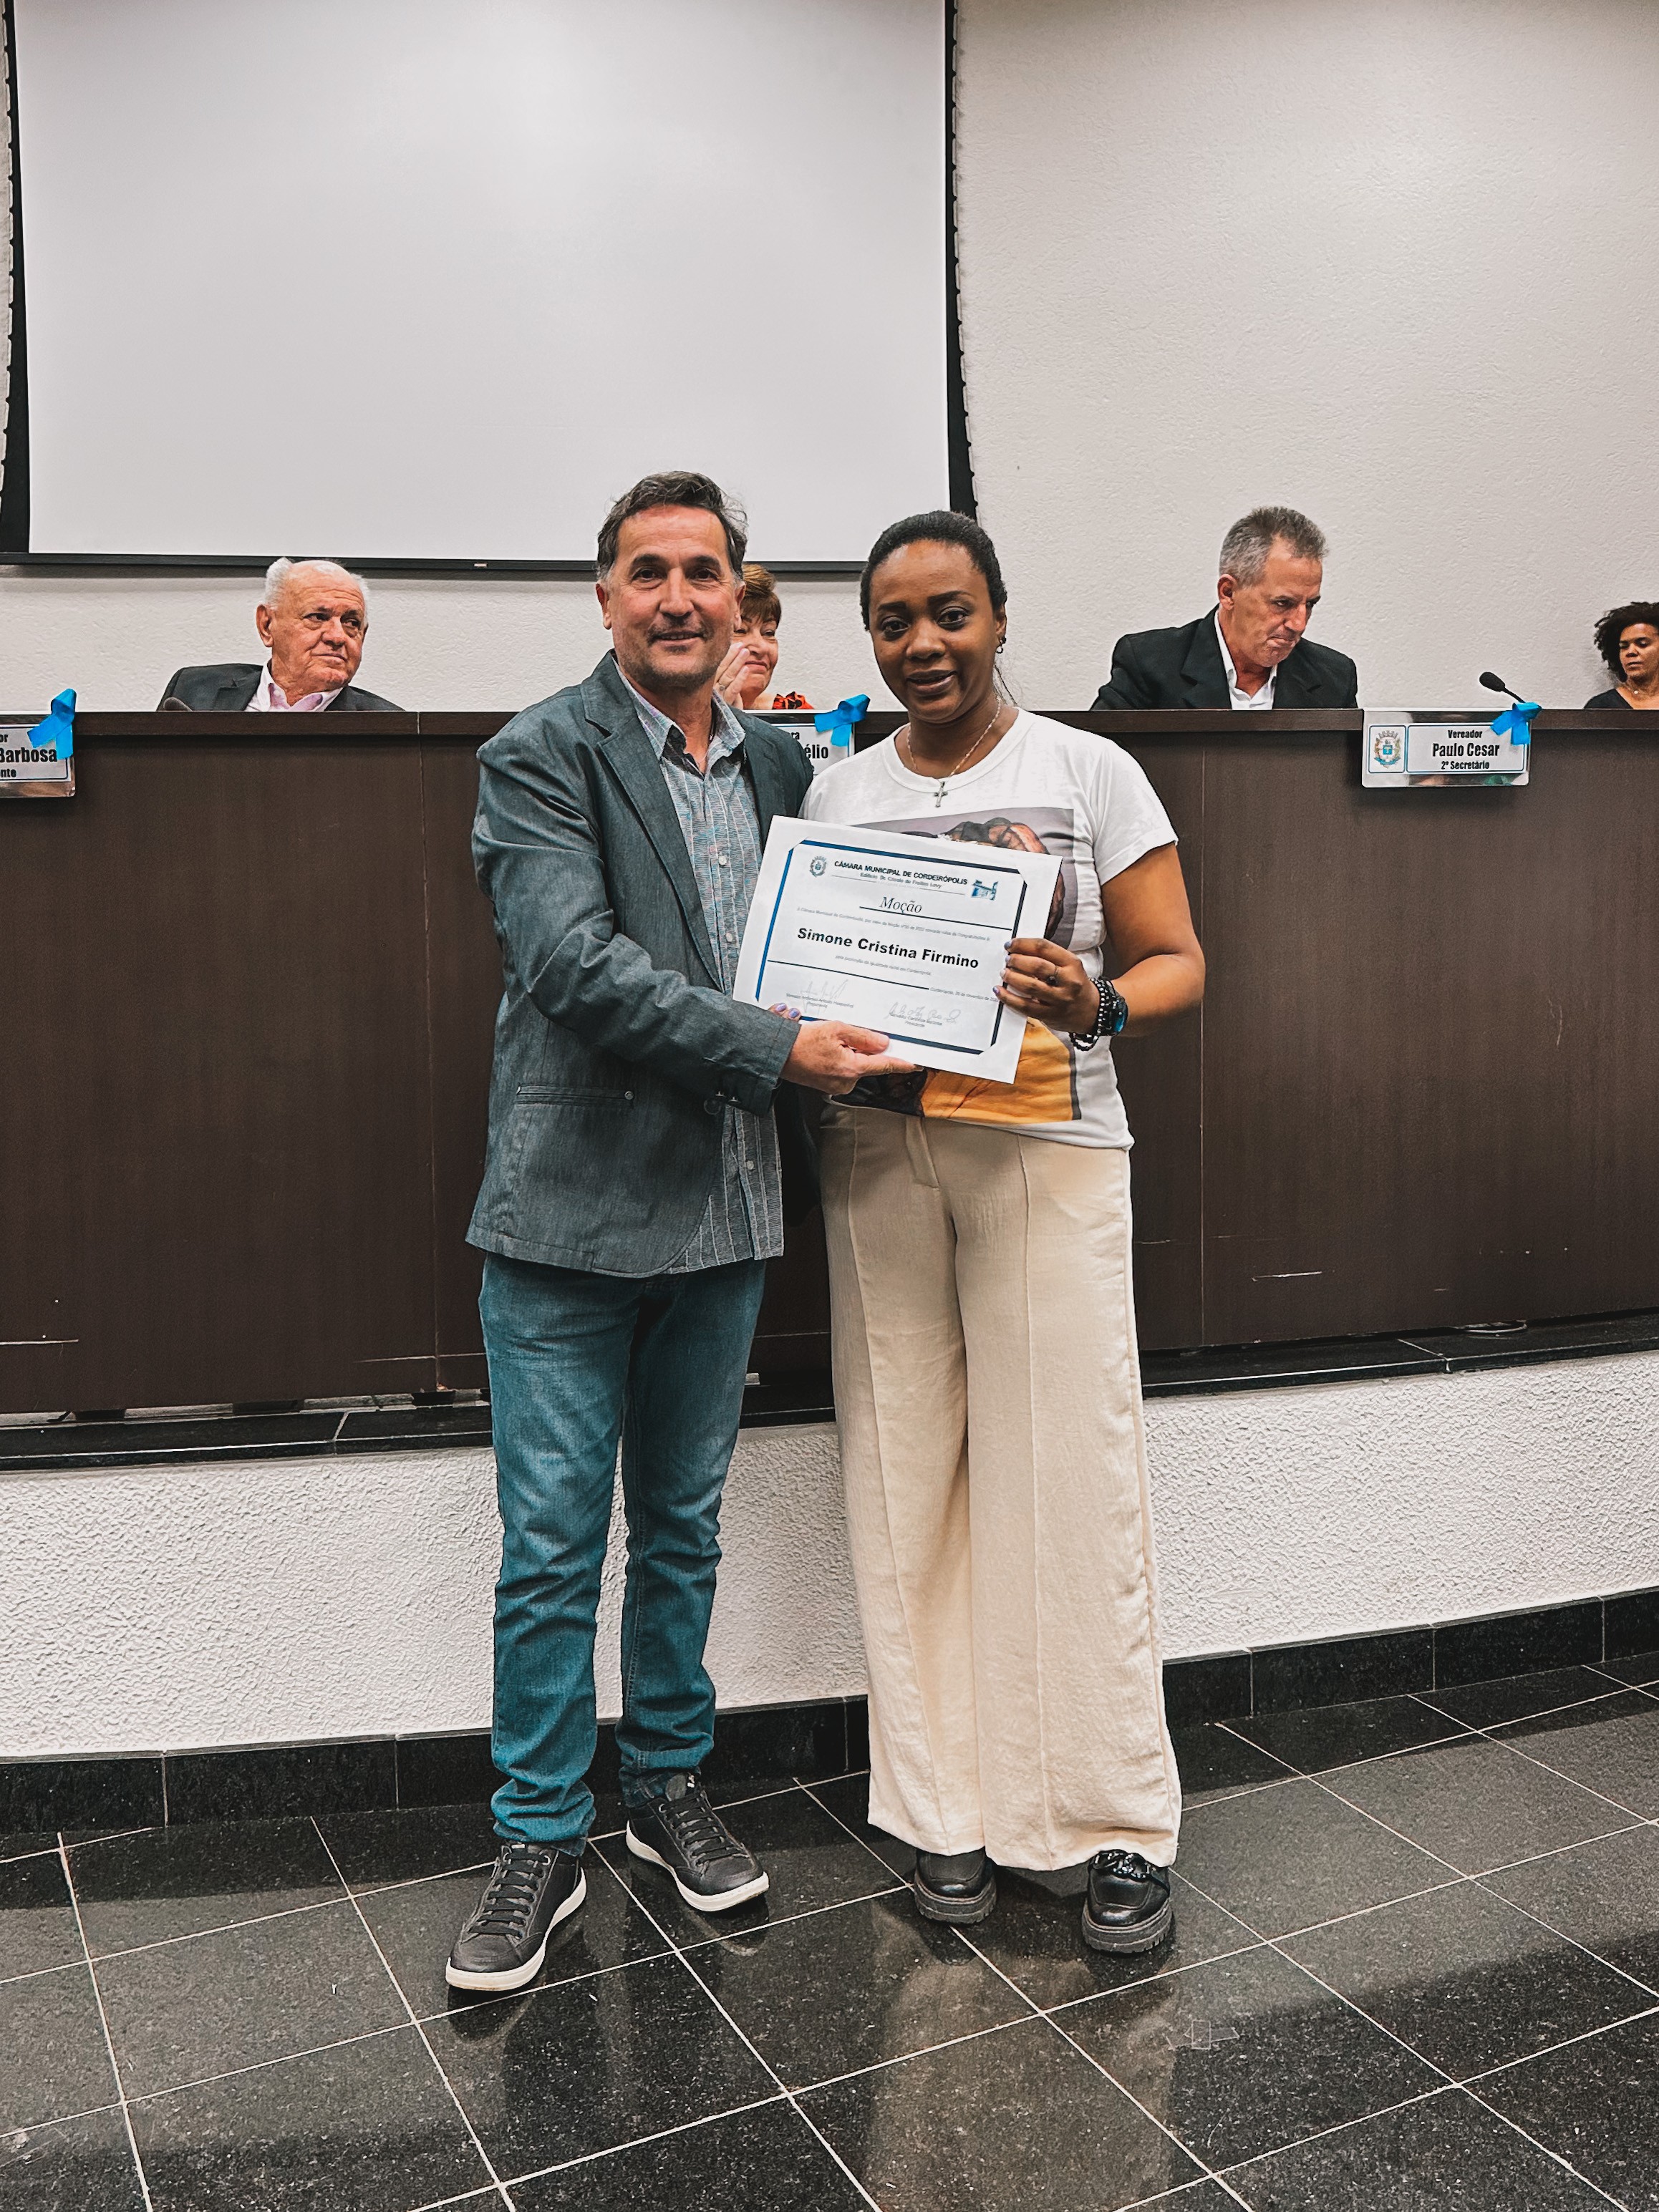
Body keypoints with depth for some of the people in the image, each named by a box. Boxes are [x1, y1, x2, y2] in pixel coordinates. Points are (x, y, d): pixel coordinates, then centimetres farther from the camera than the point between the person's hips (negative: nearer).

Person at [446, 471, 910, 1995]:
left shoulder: (780, 765, 11)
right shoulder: (541, 756, -7)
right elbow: (574, 964, -19)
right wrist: (775, 1052, -22)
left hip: (724, 1205, 5)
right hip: (574, 1207, -5)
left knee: (684, 1526, 17)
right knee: (553, 1545, 4)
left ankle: (669, 1784, 34)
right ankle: (543, 1837, 21)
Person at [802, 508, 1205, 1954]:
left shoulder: (1090, 773, 5)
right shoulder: (838, 792, 14)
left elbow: (1178, 961, 3)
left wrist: (1099, 1004, -18)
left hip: (1047, 1145, -3)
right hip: (879, 1153, 3)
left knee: (1069, 1471, -3)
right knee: (908, 1470, 4)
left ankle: (1119, 1822, 13)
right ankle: (947, 1808, 19)